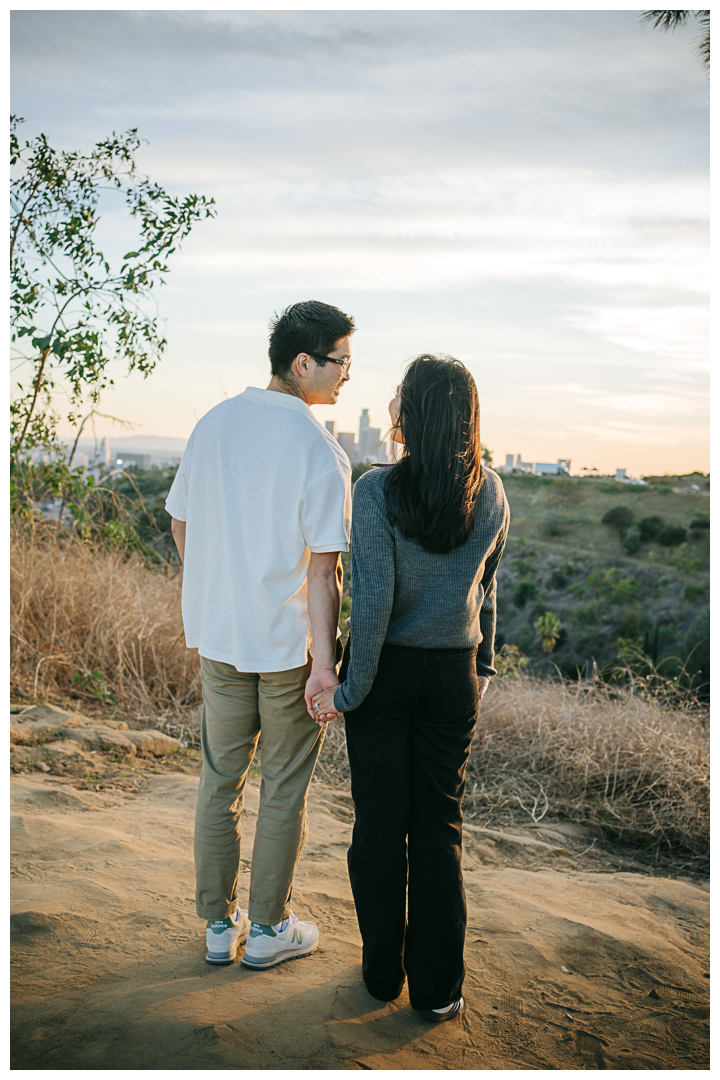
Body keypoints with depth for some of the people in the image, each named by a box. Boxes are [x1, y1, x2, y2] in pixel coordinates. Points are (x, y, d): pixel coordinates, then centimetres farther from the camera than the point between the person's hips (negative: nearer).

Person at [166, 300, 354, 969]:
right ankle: (269, 929, 25)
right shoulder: (319, 450, -16)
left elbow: (179, 524, 9)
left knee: (219, 780, 16)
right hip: (288, 642, -5)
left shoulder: (213, 424, 2)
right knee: (284, 789, 11)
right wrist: (325, 661, -14)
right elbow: (324, 568, -18)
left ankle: (220, 924, 29)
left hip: (217, 636, 6)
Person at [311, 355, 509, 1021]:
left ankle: (383, 971, 27)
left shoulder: (376, 491, -16)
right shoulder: (491, 493, -2)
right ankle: (439, 988, 21)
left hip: (388, 669, -3)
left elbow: (374, 599, -18)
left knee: (380, 821, 12)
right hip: (455, 673, 3)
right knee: (440, 824, 12)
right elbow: (485, 591, 8)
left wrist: (350, 687, -9)